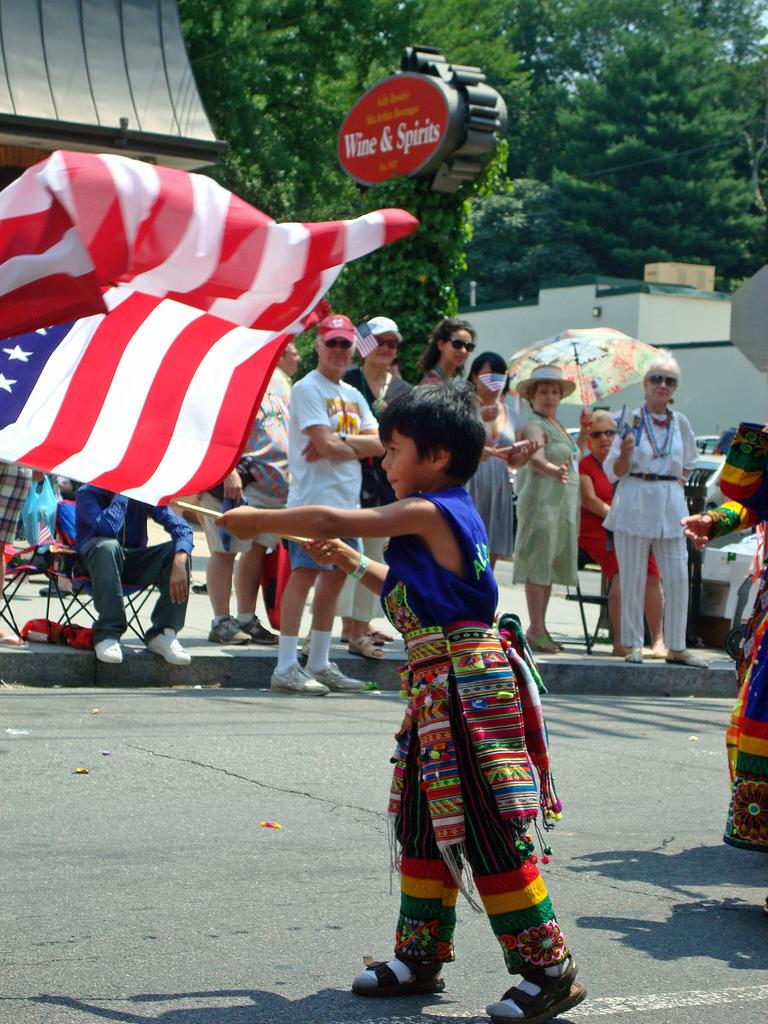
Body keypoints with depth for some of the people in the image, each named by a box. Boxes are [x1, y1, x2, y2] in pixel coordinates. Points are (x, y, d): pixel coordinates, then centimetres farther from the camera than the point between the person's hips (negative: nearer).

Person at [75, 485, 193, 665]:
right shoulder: (87, 493, -13)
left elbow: (181, 528, -14)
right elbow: (108, 528, -32)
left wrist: (179, 562, -32)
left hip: (133, 565, 4)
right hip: (93, 561, -4)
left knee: (176, 552, -22)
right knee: (108, 546, -37)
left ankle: (162, 633, -21)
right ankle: (107, 635, -36)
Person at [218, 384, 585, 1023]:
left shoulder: (426, 511, -14)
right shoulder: (449, 515, 15)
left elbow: (328, 522, -14)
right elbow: (412, 593, 30)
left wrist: (257, 521, -1)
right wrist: (353, 563, 26)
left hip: (465, 686, -10)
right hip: (439, 690, 10)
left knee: (489, 831, -7)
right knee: (426, 826, 16)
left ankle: (549, 970, -1)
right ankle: (421, 957, 26)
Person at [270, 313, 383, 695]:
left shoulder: (353, 395, 18)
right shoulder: (307, 388, -5)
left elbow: (381, 443, 5)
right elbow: (326, 443, -16)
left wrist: (340, 442, -11)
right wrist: (360, 446, 1)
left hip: (347, 499, 8)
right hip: (314, 497, -8)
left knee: (335, 576, 10)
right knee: (305, 573, -13)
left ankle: (319, 664, 18)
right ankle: (286, 667, -14)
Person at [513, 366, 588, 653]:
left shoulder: (558, 427, 19)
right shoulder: (534, 426, -10)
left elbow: (573, 459, 34)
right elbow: (535, 457, -30)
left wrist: (583, 437, 21)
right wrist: (554, 470, -49)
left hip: (564, 503, 9)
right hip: (541, 500, -9)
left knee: (551, 565, 11)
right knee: (538, 564, -10)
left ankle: (540, 627, 17)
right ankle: (535, 629, -12)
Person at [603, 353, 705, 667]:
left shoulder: (679, 422, 10)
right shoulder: (631, 420, -1)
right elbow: (615, 472, -1)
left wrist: (678, 486, 12)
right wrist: (625, 451, -19)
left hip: (670, 505, 3)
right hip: (635, 505, -3)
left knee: (677, 576, -1)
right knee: (633, 576, -1)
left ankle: (676, 647, 7)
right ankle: (633, 644, 8)